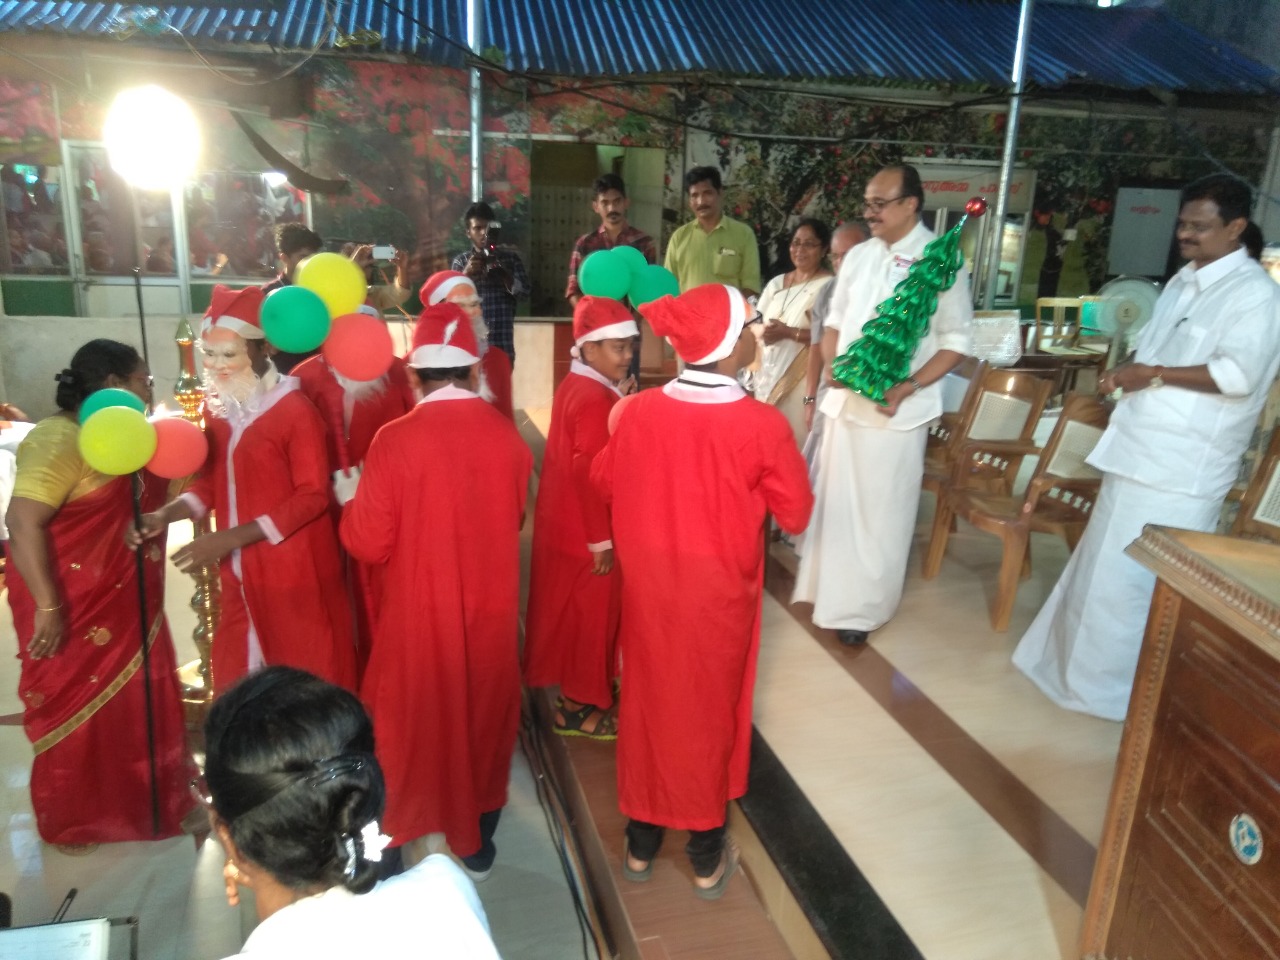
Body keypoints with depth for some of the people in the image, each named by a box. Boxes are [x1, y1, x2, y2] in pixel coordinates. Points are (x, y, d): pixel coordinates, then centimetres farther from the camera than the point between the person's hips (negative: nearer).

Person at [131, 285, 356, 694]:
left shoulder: (295, 410, -17)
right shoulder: (217, 406, 4)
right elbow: (214, 479, 12)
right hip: (241, 574, 7)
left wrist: (230, 538, -21)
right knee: (237, 678, 16)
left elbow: (312, 496, -18)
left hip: (293, 573, -6)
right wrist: (167, 514, -6)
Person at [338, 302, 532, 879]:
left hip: (420, 615, -3)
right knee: (485, 719, 19)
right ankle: (478, 846, 34)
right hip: (492, 612, 3)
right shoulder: (508, 436, -7)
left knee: (413, 724, 16)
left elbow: (368, 544, -12)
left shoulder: (395, 440, -17)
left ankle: (399, 849, 31)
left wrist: (350, 500, 7)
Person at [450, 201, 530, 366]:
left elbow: (524, 291, 1)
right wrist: (466, 275, -20)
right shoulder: (460, 261, 9)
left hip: (502, 345, 1)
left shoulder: (511, 258, 10)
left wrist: (502, 272, -15)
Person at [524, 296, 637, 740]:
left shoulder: (573, 385, 6)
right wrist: (600, 541, -20)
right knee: (589, 616, 6)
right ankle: (579, 706, 21)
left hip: (563, 522, 9)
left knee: (573, 613, 21)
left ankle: (575, 691, 37)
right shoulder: (597, 399, -23)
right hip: (586, 532, -9)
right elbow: (589, 475, -25)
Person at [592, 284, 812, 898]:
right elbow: (796, 515, -10)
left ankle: (641, 843, 36)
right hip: (718, 593, -2)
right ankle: (706, 859, 33)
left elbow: (603, 483, 5)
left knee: (648, 702, 19)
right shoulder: (763, 425, -22)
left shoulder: (637, 412, -12)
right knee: (707, 710, 15)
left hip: (647, 587, 3)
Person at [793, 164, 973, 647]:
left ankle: (862, 608, 17)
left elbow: (957, 340, -7)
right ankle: (829, 588, 31)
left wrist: (909, 387, -20)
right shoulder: (858, 255, 9)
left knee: (880, 514, 3)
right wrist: (831, 363, -5)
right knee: (834, 502, 14)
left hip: (896, 409, -5)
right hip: (844, 400, 5)